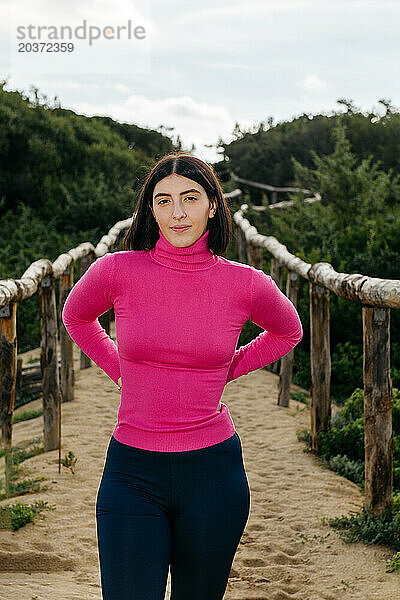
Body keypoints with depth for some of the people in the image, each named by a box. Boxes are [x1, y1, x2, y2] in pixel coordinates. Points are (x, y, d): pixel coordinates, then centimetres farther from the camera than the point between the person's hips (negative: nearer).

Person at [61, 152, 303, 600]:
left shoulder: (247, 284, -5)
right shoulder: (116, 270, -6)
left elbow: (288, 332, 17)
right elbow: (76, 316, 16)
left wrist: (227, 369, 8)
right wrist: (120, 369, 8)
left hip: (213, 473, 1)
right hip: (132, 473, -1)